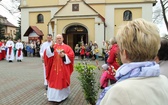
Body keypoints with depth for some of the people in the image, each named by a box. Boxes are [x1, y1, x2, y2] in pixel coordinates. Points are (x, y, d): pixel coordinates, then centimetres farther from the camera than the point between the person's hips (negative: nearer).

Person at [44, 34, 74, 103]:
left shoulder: (67, 47, 5)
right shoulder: (53, 46, 6)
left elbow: (71, 55, -3)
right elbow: (47, 54, -8)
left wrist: (64, 55, -16)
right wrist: (51, 47, -24)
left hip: (63, 68, -1)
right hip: (54, 67, 1)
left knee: (62, 81, 7)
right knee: (54, 81, 4)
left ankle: (63, 95, 22)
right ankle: (54, 95, 16)